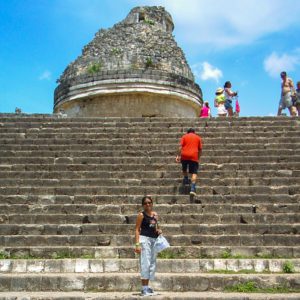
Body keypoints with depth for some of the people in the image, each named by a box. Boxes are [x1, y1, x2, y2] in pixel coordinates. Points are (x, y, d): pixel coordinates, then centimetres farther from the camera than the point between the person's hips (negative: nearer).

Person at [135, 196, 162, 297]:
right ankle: (144, 289, -4)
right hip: (145, 239, -7)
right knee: (145, 263, -9)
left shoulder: (155, 215, 13)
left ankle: (147, 287, 20)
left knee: (152, 263, 10)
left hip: (154, 240, 7)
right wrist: (137, 244, -16)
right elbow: (137, 229, -8)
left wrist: (158, 231, 2)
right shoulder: (141, 215, -5)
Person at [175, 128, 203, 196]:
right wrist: (198, 158, 21)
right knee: (194, 172, -3)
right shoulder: (198, 137, 14)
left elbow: (180, 147, 0)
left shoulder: (184, 136, 12)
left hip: (184, 155, 1)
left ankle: (185, 179, 39)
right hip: (194, 156, 0)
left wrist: (178, 156, 1)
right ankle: (193, 189, -15)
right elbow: (200, 150, 12)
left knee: (184, 168, 28)